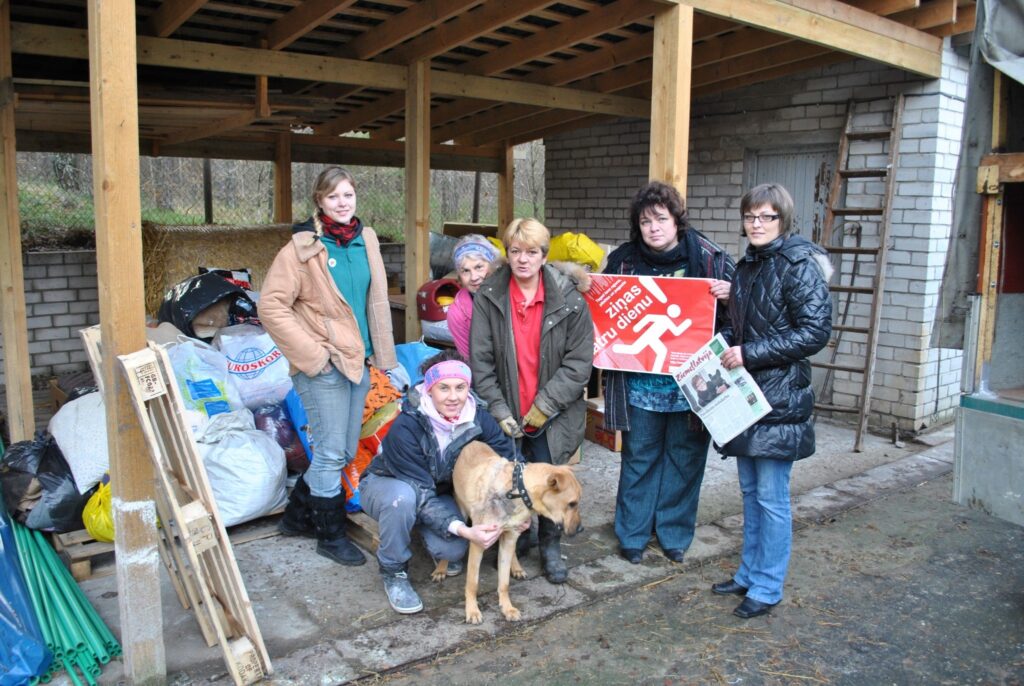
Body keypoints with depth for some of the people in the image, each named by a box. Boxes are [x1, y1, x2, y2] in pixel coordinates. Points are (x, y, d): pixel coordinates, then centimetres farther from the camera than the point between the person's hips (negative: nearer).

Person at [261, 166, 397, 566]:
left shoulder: (365, 240, 8)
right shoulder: (303, 247, -11)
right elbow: (271, 307, -13)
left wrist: (387, 356, 12)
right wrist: (312, 352, -16)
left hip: (358, 359, 7)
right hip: (323, 365, -7)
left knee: (345, 452, 15)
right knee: (332, 454, 1)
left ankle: (297, 516, 34)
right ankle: (331, 536, 20)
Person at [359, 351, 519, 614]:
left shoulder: (478, 418, -21)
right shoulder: (405, 428, -33)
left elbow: (509, 461, -15)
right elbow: (421, 494, -33)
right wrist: (462, 529, -44)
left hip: (439, 493, 3)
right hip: (385, 484, -3)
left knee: (453, 550, -26)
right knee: (403, 497, -39)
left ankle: (441, 550, 14)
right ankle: (393, 573, -12)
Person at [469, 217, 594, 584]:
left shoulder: (568, 299, -7)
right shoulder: (489, 296, -4)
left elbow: (580, 361, -7)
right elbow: (480, 359, -4)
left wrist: (544, 406, -12)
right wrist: (498, 409, -9)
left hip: (551, 414, -1)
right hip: (507, 414, 1)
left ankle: (550, 546, 28)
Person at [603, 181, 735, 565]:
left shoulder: (708, 257, -5)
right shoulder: (623, 259, 0)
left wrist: (729, 296, -19)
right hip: (639, 383, 1)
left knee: (684, 458, 12)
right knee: (639, 458, 12)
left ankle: (674, 533, 30)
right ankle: (632, 534, 27)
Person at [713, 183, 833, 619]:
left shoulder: (800, 265, -11)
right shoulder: (747, 266, 13)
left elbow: (815, 332, -18)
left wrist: (749, 353, -19)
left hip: (780, 396, -8)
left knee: (771, 496, 1)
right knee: (750, 490, 16)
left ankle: (767, 588, 15)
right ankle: (749, 573, 30)